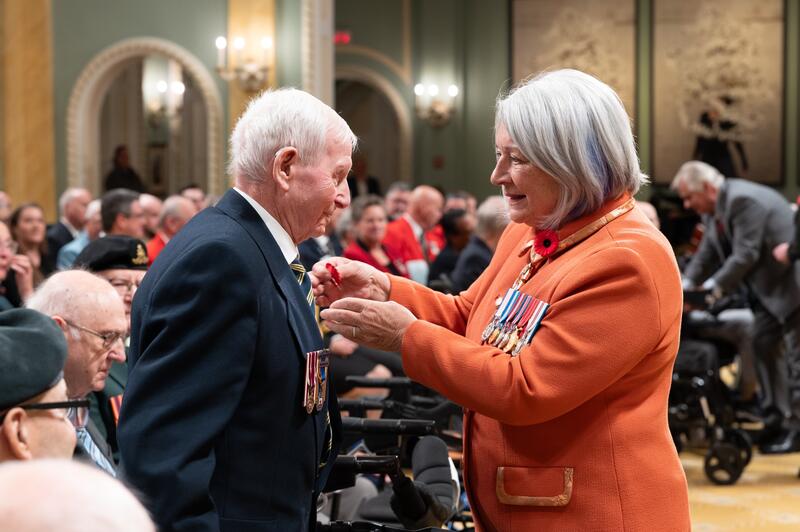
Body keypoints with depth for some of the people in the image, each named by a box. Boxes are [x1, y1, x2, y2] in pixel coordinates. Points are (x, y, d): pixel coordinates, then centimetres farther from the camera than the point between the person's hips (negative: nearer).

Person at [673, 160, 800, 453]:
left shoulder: (743, 201, -23)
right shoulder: (714, 211, 9)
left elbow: (745, 255, -26)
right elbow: (707, 254, 8)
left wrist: (711, 288, -23)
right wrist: (685, 285, -6)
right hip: (770, 289, 11)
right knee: (763, 344, 12)